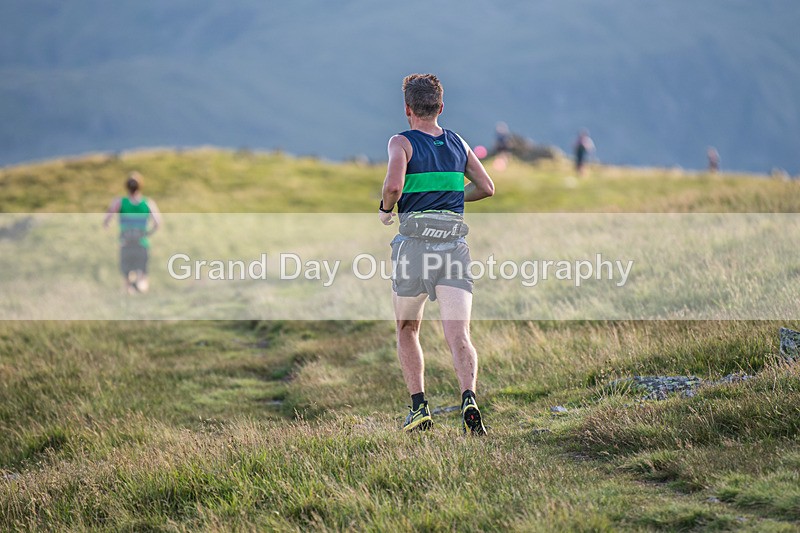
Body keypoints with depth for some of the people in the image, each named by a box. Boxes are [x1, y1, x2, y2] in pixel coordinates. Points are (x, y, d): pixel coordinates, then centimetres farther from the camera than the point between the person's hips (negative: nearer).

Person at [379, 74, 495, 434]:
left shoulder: (402, 143, -2)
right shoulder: (458, 143, 13)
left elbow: (394, 184, -19)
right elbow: (486, 188, 18)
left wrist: (385, 209, 1)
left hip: (414, 245, -2)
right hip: (454, 244, 2)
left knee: (407, 330, 18)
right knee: (458, 335, -7)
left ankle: (419, 408, 11)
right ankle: (469, 398, -31)